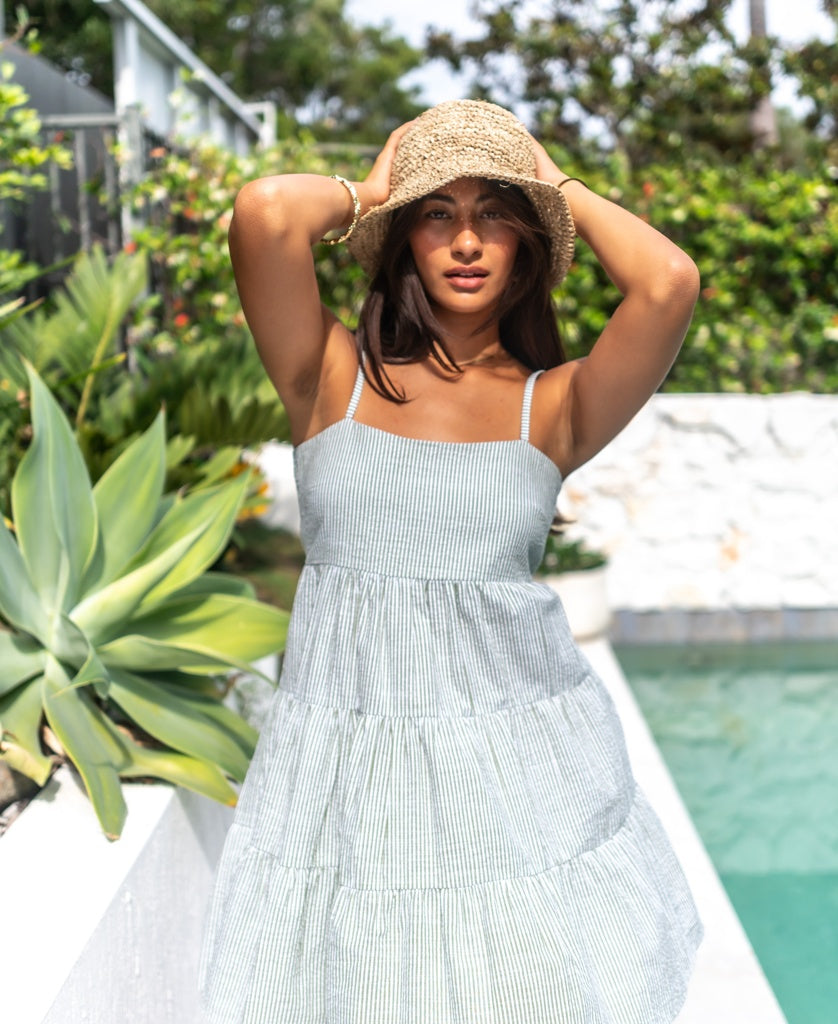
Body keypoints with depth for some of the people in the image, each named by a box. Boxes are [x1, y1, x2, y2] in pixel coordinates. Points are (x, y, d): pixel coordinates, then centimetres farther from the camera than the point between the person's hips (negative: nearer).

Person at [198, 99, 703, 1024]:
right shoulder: (333, 376, 0)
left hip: (520, 762, 1)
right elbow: (263, 213, -17)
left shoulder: (552, 404, 1)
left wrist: (562, 188, 1)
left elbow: (669, 282, -16)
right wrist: (360, 195, 4)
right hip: (345, 764, 0)